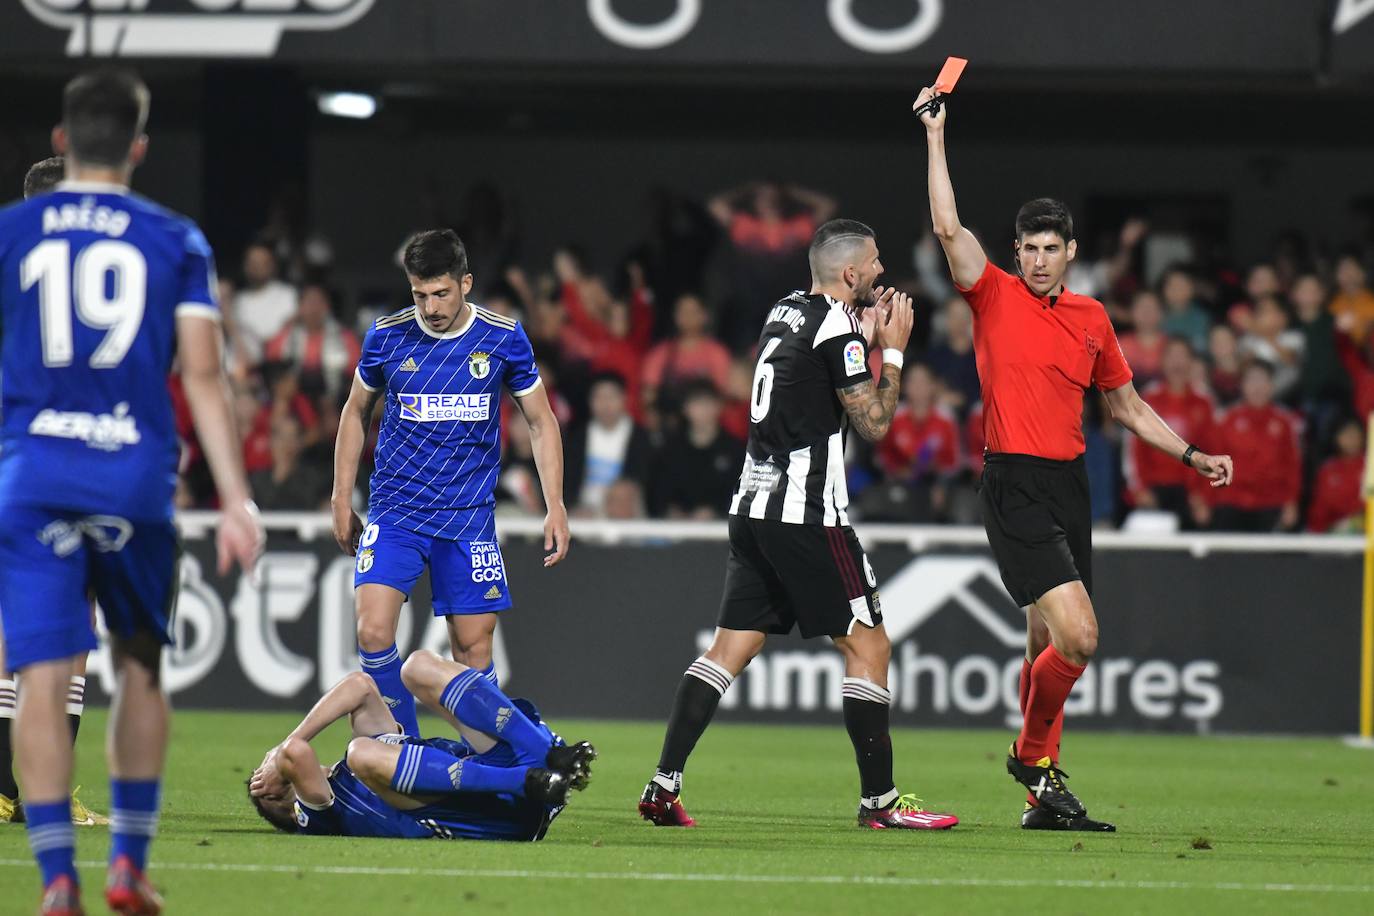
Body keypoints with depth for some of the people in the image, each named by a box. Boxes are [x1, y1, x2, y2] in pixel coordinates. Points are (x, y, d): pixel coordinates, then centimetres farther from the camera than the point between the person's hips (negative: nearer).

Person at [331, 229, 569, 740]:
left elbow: (540, 421, 7)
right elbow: (356, 413, 14)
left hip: (468, 519, 0)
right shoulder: (387, 336, -2)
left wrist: (555, 507, 1)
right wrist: (342, 499, 11)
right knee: (373, 630, -16)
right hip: (394, 511, 0)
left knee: (473, 645, 0)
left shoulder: (504, 338, -3)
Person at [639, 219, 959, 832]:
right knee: (868, 645, -1)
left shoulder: (785, 314, 14)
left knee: (732, 645, 7)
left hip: (753, 506, 9)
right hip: (807, 515, -9)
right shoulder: (837, 331, -12)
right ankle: (878, 799, -1)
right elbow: (873, 422, -8)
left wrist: (866, 333, 23)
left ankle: (663, 787, 0)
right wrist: (893, 349, 2)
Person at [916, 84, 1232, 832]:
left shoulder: (1091, 320, 14)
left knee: (1047, 646, 11)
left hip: (1070, 486, 6)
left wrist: (1193, 457, 18)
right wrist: (935, 137, -13)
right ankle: (1033, 753, 5)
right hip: (1014, 486, -6)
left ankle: (1043, 799, 21)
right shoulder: (995, 298, -1)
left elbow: (1127, 406, 24)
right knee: (1077, 637, -18)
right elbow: (948, 227, -13)